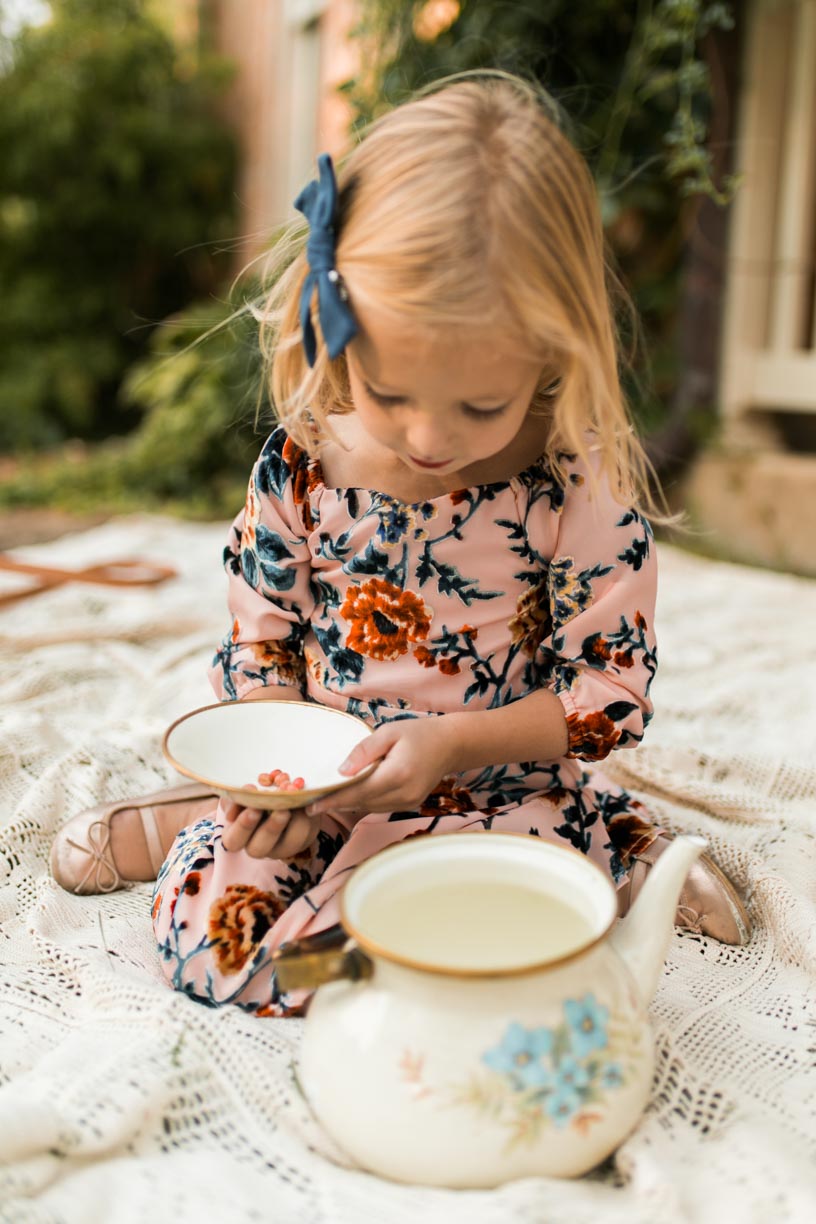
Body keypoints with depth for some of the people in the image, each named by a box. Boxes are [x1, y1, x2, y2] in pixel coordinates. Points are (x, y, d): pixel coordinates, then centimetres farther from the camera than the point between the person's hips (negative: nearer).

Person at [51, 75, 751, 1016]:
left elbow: (612, 688, -10)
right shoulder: (300, 464, -9)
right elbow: (260, 642, 3)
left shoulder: (583, 486, -16)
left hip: (505, 787, -1)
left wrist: (452, 739, -23)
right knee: (204, 930, -18)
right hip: (327, 780, 2)